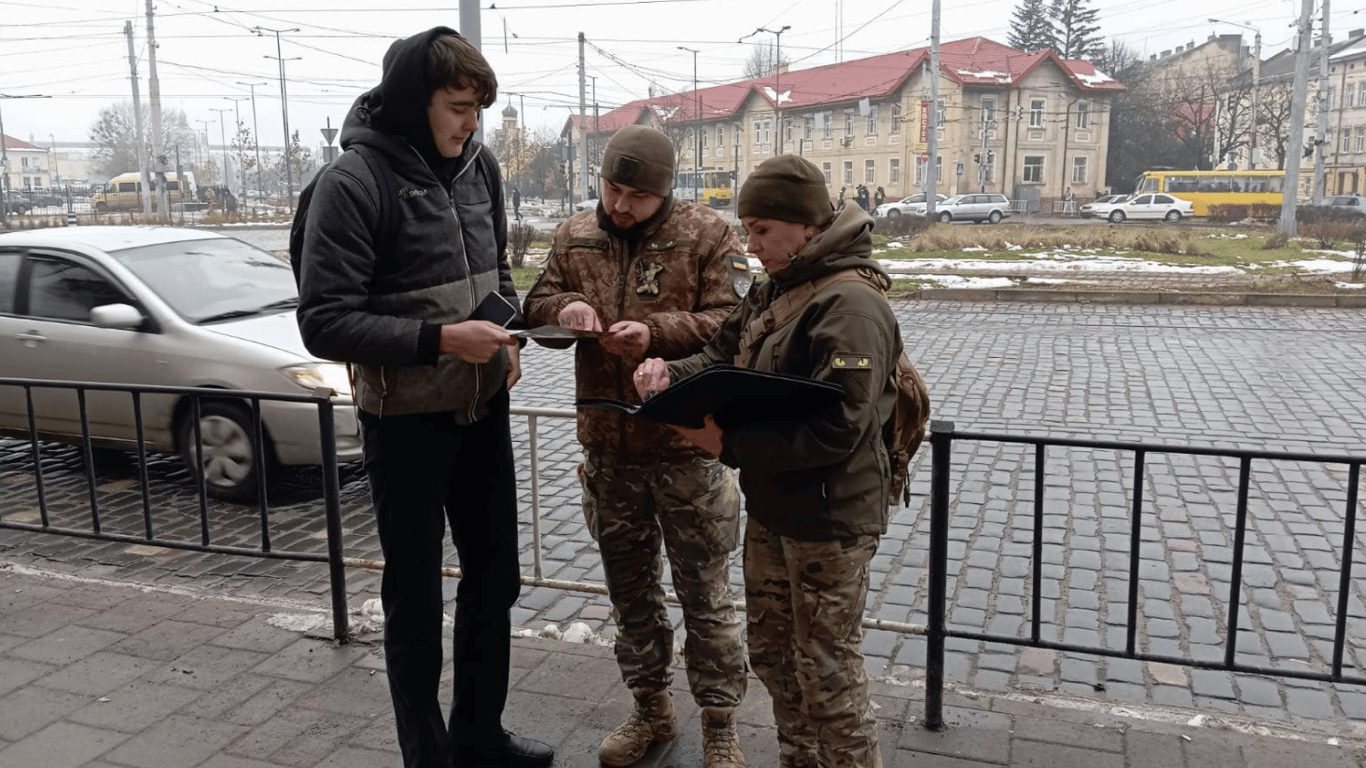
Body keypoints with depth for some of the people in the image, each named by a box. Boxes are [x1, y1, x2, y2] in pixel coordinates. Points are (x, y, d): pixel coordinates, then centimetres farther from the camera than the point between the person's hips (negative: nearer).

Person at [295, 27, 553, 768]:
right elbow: (324, 322, -18)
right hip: (406, 420, -6)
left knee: (494, 575, 17)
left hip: (484, 408, 6)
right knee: (414, 595, 8)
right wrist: (439, 339, -26)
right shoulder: (354, 181, -15)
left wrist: (506, 333, -2)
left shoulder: (479, 164, 3)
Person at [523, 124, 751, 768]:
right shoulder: (575, 236, 7)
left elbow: (732, 322, -11)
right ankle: (651, 710, 37)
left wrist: (658, 334, -24)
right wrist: (562, 307, -10)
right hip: (607, 449, 5)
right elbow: (536, 303, 13)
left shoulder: (707, 235, -7)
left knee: (704, 593, 6)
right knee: (630, 588, 18)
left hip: (686, 447, -4)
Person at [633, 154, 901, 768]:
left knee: (827, 670, 7)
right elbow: (722, 360, 10)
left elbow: (835, 433, -28)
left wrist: (729, 444, -27)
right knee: (772, 651, 22)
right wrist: (671, 373, -11)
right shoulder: (772, 291, 8)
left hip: (829, 521, -9)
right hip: (770, 509, 9)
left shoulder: (852, 307, -22)